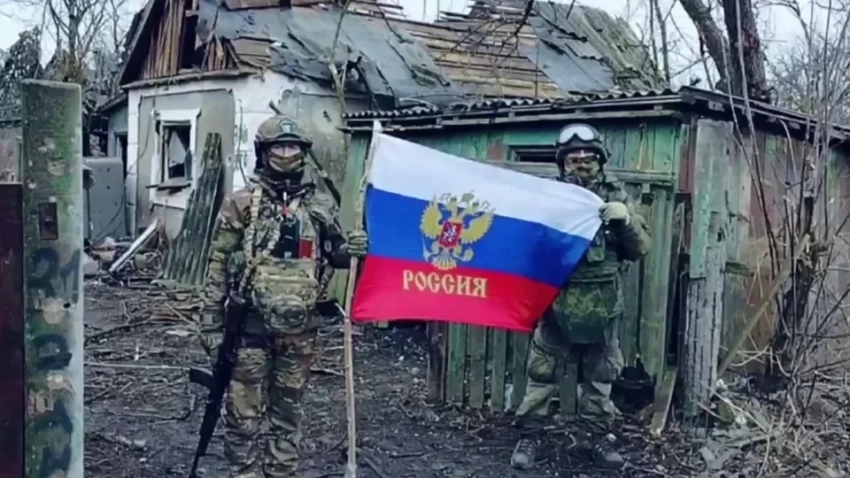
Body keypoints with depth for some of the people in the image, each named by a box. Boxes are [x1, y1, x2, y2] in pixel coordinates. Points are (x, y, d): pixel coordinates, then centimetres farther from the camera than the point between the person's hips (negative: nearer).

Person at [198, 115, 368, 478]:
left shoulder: (321, 203, 5)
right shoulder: (241, 202, -4)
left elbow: (334, 254, 16)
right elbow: (218, 265, -3)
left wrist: (351, 249, -8)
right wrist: (211, 323, -5)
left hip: (300, 329, 3)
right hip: (251, 325, -3)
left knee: (288, 410, 15)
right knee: (244, 412, 5)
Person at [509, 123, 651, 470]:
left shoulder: (616, 198, 5)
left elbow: (641, 248, 3)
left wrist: (626, 220, -15)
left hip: (602, 307, 2)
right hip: (557, 302, -2)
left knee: (600, 377, 12)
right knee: (541, 373, 4)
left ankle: (595, 437, 27)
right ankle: (529, 436, 15)